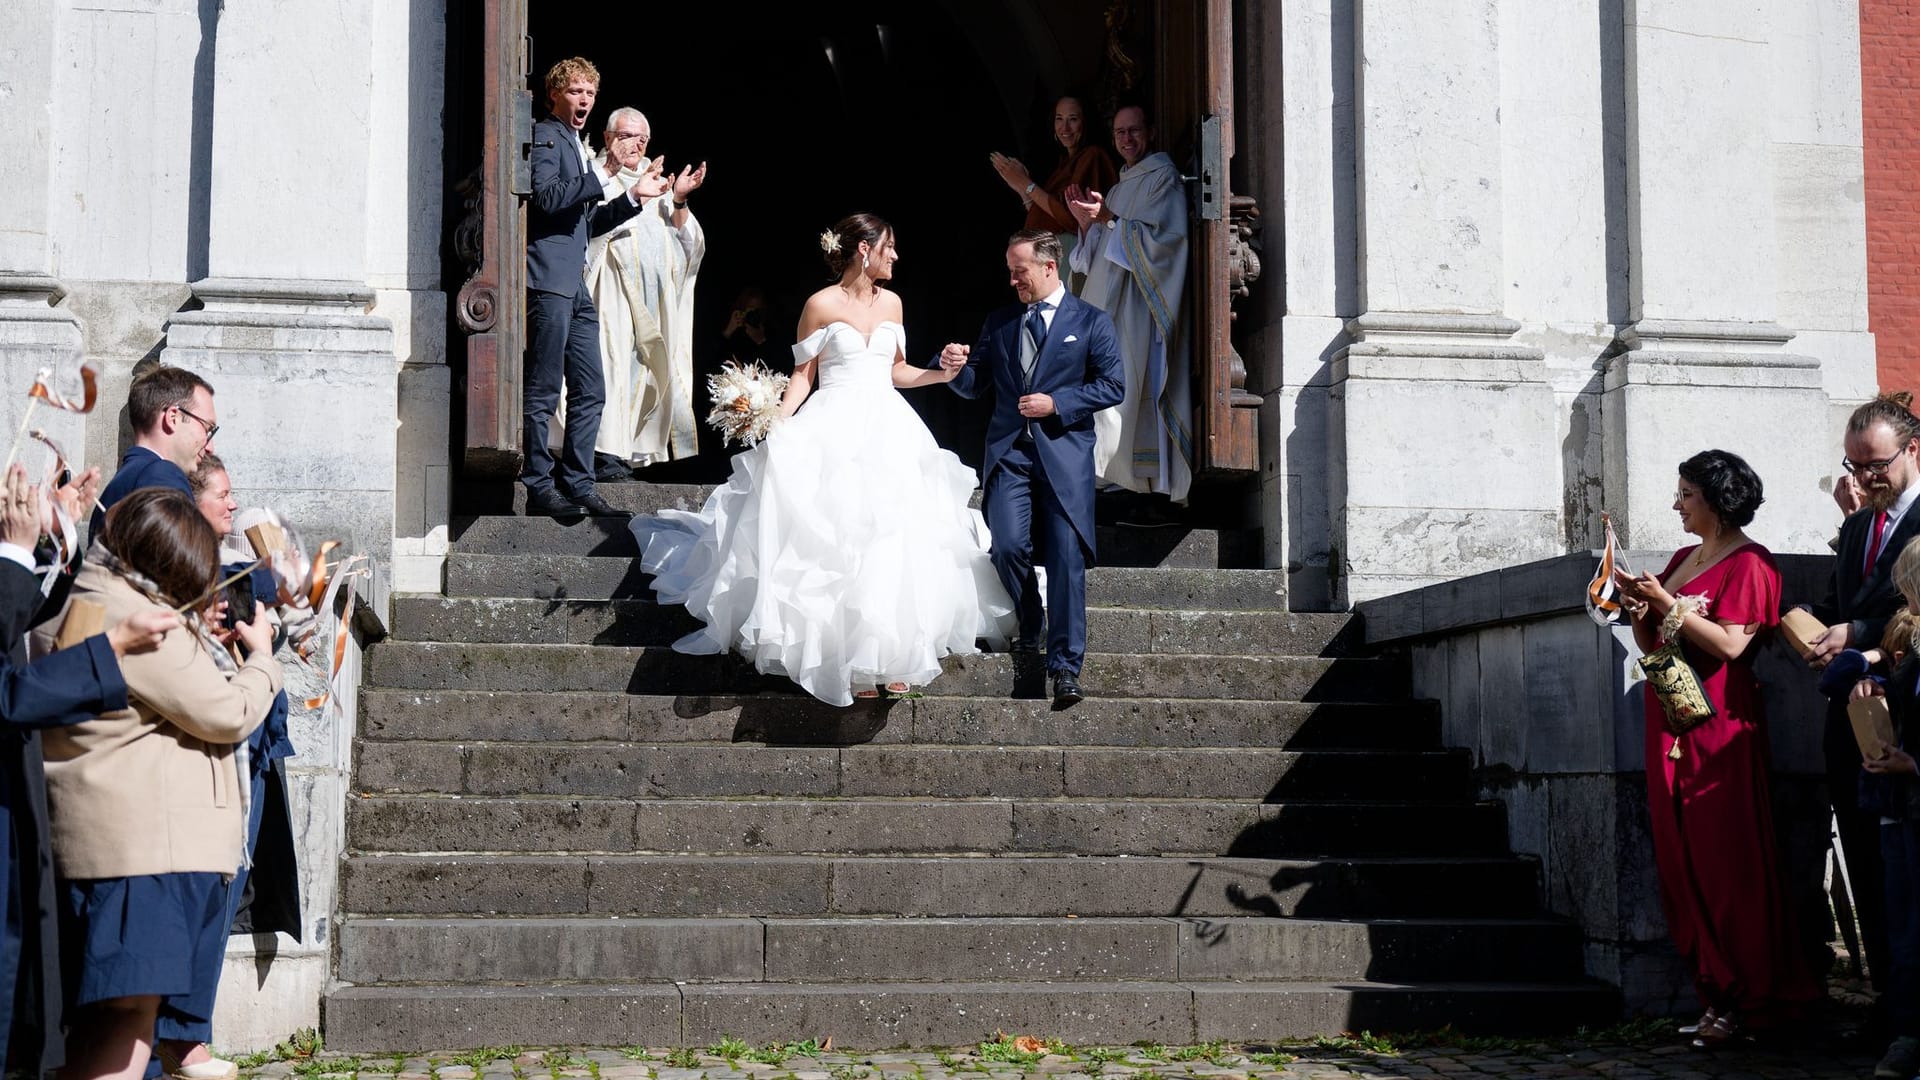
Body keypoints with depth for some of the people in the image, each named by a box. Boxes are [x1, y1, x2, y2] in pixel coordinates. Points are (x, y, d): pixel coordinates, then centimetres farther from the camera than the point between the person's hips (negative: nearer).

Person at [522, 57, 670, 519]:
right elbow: (548, 196, -17)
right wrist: (603, 175, -16)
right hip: (549, 281, -9)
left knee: (590, 391, 8)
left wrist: (634, 195, 20)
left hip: (576, 287, 10)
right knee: (543, 391, -6)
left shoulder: (578, 147, 25)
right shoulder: (545, 135, -3)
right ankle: (539, 487, -2)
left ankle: (578, 485, 13)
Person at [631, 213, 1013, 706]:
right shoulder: (821, 305, -2)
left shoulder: (890, 303, 12)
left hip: (887, 430, 5)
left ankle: (889, 653, 4)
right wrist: (777, 421, -15)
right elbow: (804, 375, -2)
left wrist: (942, 373, 6)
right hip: (836, 431, -5)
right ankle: (844, 657, -5)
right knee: (837, 545, -10)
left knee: (893, 541, -2)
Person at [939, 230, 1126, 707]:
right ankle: (1028, 638, 12)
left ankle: (1065, 667, -3)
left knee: (1066, 557, -6)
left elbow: (1112, 386, 0)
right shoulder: (999, 323, 16)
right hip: (1009, 452, 3)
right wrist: (957, 369, -5)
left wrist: (1056, 404, -10)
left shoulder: (1091, 322, 5)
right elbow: (976, 386, 18)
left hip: (1064, 453, -3)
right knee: (1008, 547, -13)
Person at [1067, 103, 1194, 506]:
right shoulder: (1120, 185, 24)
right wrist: (1087, 223, 6)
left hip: (1140, 301, -8)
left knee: (1135, 385, -15)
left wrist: (1109, 218, -13)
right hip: (1108, 300, 8)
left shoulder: (1163, 177, -1)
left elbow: (1160, 236, -13)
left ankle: (1148, 478, -15)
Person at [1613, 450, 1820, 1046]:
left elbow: (1731, 643, -17)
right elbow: (1652, 644, 19)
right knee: (1681, 858, 5)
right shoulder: (1682, 559, 18)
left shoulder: (1748, 564, -7)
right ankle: (1713, 992, 10)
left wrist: (1670, 606, -16)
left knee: (1727, 859, -5)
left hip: (1720, 723, -8)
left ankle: (1746, 999, 1)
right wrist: (1640, 609, 0)